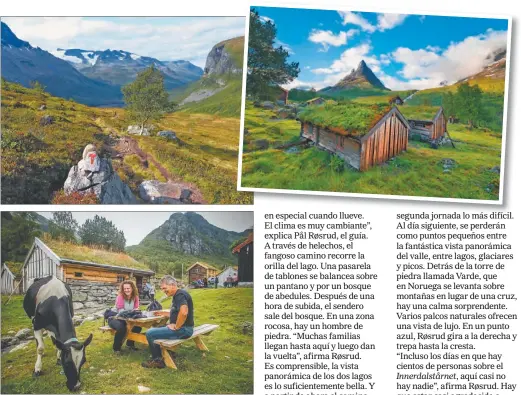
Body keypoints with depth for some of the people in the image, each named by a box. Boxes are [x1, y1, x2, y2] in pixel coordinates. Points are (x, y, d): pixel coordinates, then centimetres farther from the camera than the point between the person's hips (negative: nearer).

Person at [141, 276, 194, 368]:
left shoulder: (180, 295, -18)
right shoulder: (176, 296, 15)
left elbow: (183, 312, -33)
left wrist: (176, 327, -22)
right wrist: (163, 313, 16)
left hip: (183, 329, -11)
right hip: (181, 328, 11)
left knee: (150, 333, -9)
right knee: (155, 329, 22)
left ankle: (158, 360, 5)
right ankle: (156, 356, 20)